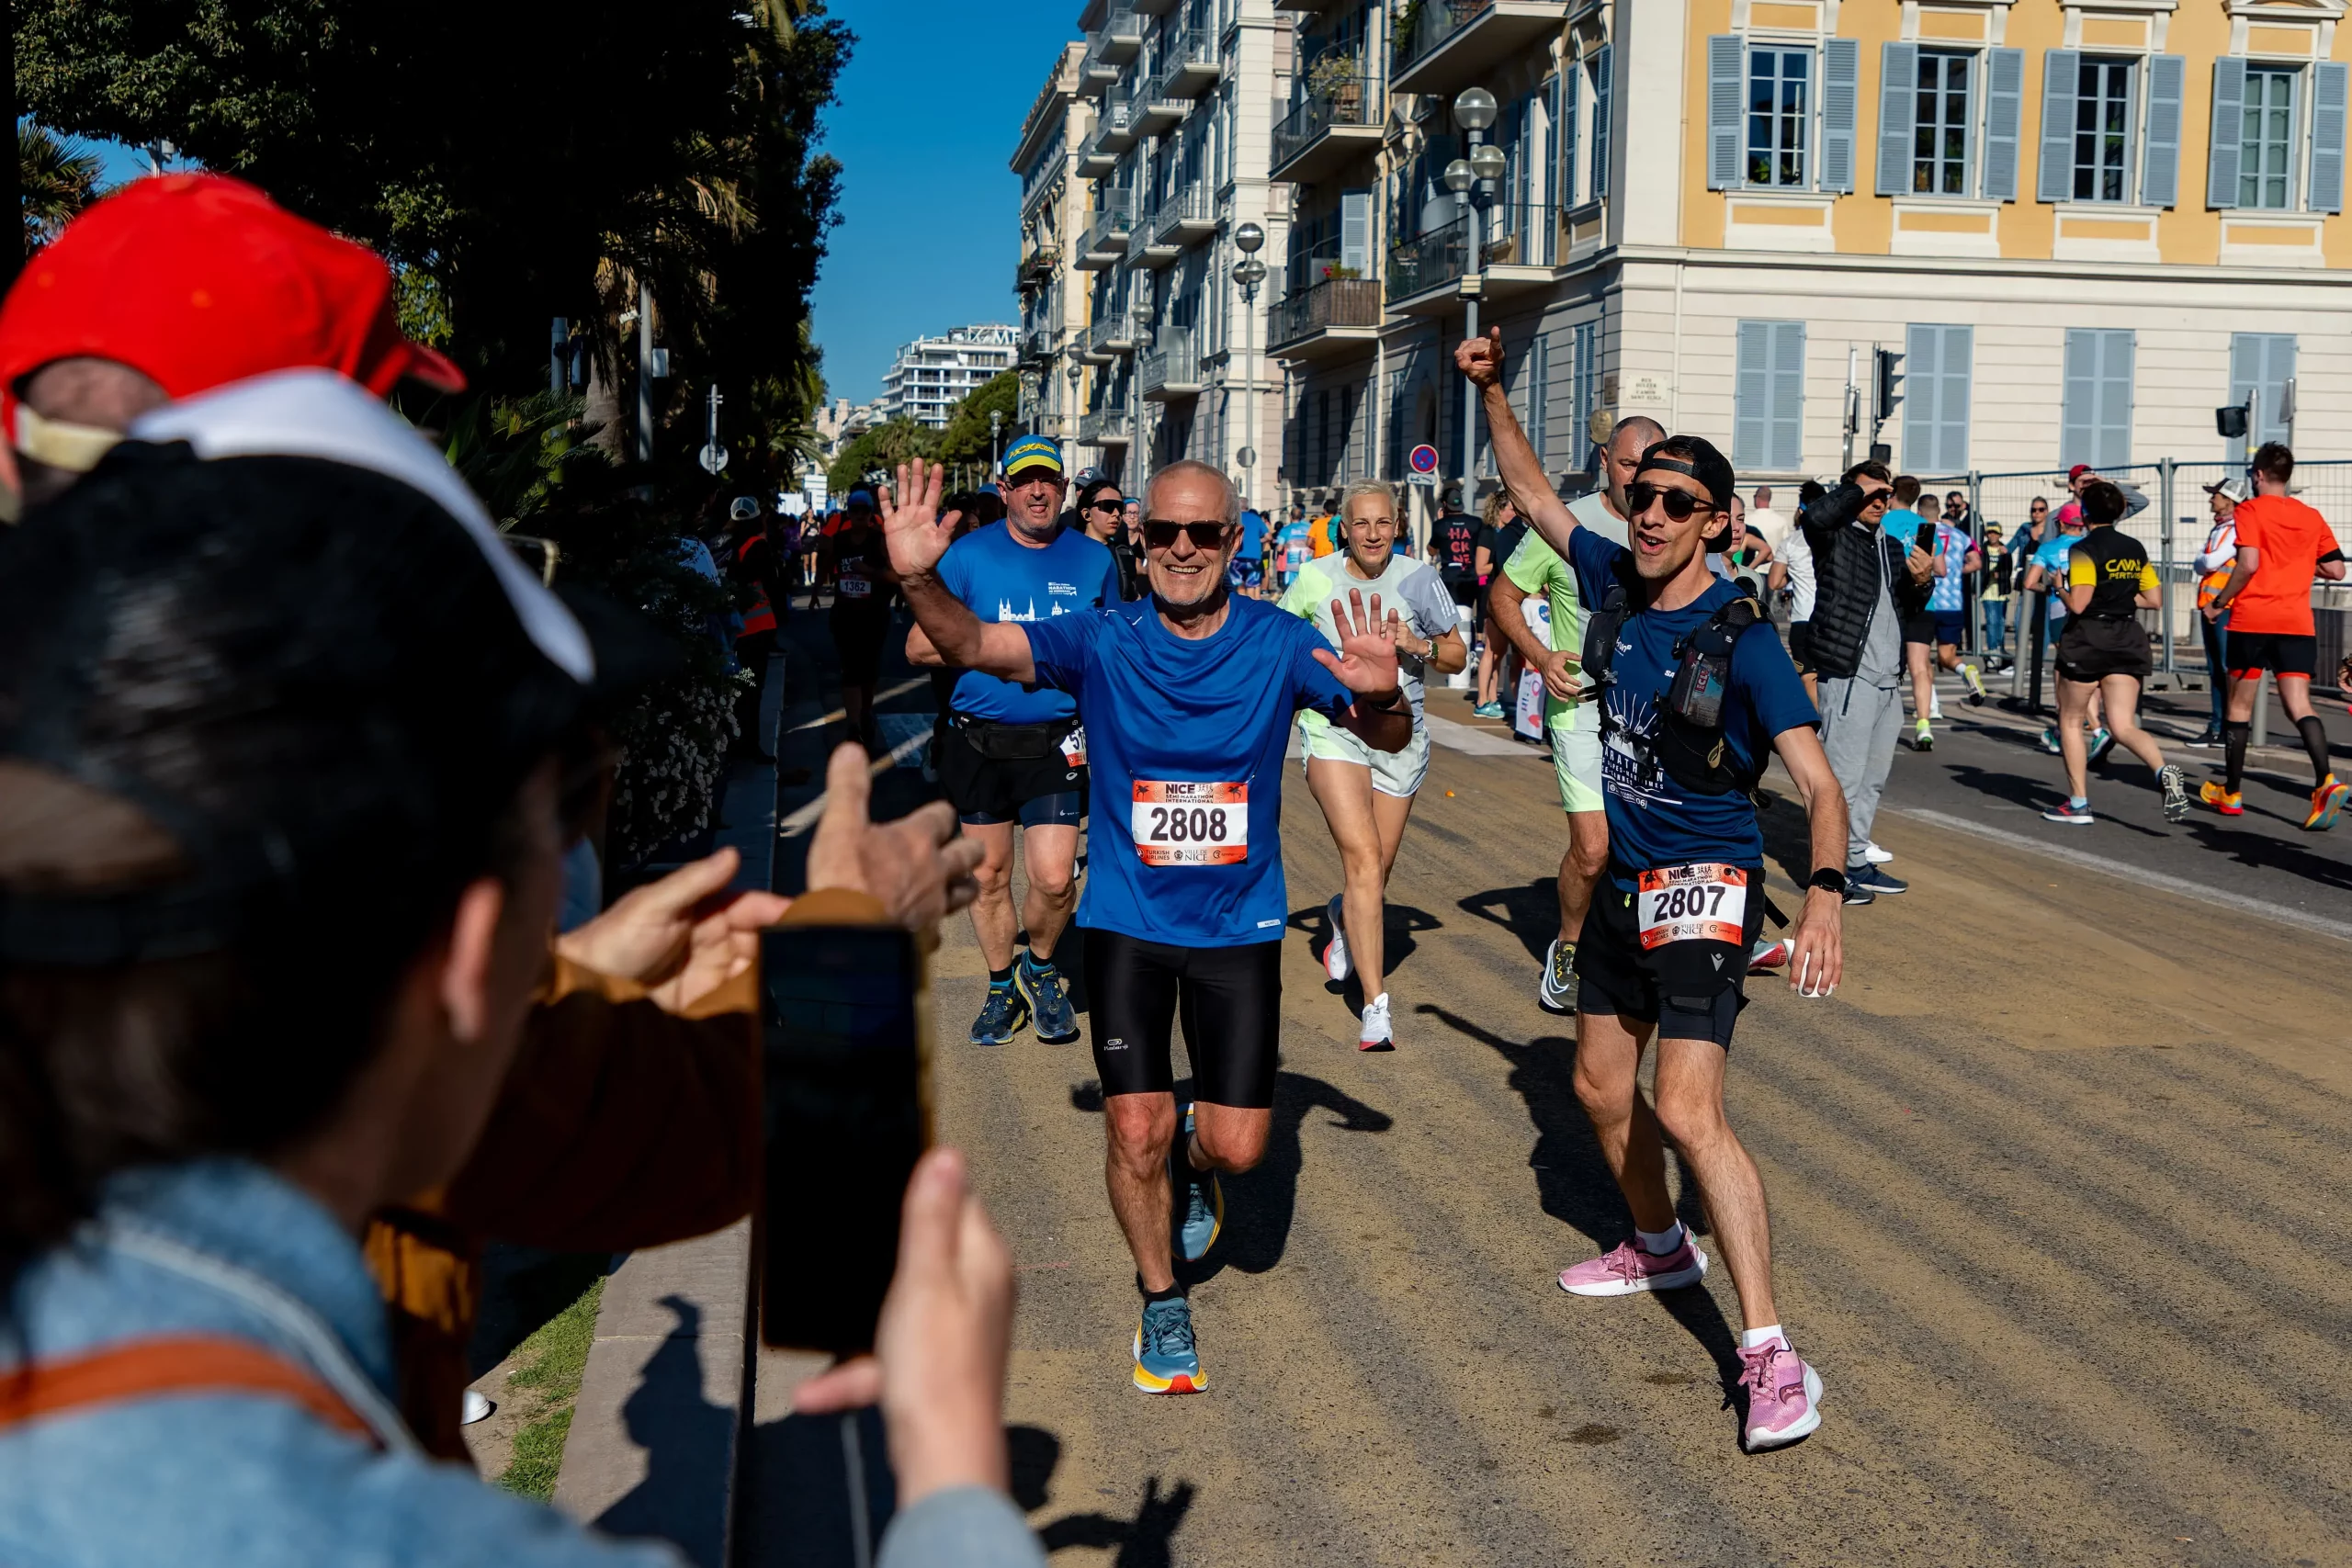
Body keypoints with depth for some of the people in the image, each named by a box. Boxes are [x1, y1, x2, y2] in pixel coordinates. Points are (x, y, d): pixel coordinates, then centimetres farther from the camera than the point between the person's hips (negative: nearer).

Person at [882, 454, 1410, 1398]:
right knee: (1136, 1130, -5)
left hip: (1239, 924, 1)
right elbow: (972, 646, -21)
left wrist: (1380, 698, -39)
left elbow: (1388, 740, -14)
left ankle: (1193, 1161, 38)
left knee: (1237, 1146, 0)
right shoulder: (1103, 643, -9)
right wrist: (920, 582, -43)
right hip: (1129, 919, 0)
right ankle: (1162, 1304, 21)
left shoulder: (1277, 645, -8)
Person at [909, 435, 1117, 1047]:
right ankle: (1002, 987, 29)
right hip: (977, 740, 0)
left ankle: (1040, 967, 19)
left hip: (1057, 742, 0)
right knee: (988, 873, 9)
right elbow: (919, 645, -2)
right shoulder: (969, 555, 0)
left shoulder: (1093, 559, 5)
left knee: (1054, 877, -10)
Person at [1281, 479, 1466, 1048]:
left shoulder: (1418, 579, 1)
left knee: (1376, 870, 10)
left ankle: (1343, 917, 49)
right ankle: (1376, 1007, -21)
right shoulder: (1317, 579, -1)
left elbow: (1457, 656, 8)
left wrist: (1417, 645, -11)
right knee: (1363, 858, -19)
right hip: (1333, 729, -2)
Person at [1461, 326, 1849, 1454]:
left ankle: (1770, 1354, -18)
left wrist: (1824, 892, -41)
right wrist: (1492, 393, 5)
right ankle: (1660, 1247, 45)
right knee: (1601, 1088, 19)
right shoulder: (1612, 580, 0)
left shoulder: (1742, 638, -18)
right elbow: (1534, 493, 17)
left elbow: (1818, 781, -24)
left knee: (1686, 1110, -20)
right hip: (1625, 883, 7)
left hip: (1704, 887, -7)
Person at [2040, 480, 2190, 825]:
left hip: (2087, 640, -5)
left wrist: (2059, 587, 1)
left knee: (2070, 721, 12)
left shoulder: (2085, 550, -11)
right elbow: (2155, 601, 12)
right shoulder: (2135, 550, 10)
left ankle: (2078, 804, 13)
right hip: (2127, 641, 5)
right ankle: (2165, 772, -30)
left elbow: (2078, 604, -19)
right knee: (2124, 727, -1)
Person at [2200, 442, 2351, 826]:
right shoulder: (2311, 517, 11)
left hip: (2252, 620, -4)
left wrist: (2219, 602, -5)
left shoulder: (2251, 510, -4)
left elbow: (2248, 564, -16)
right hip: (2298, 623, 4)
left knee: (2240, 706, 8)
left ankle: (2230, 794, 17)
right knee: (2299, 705, -3)